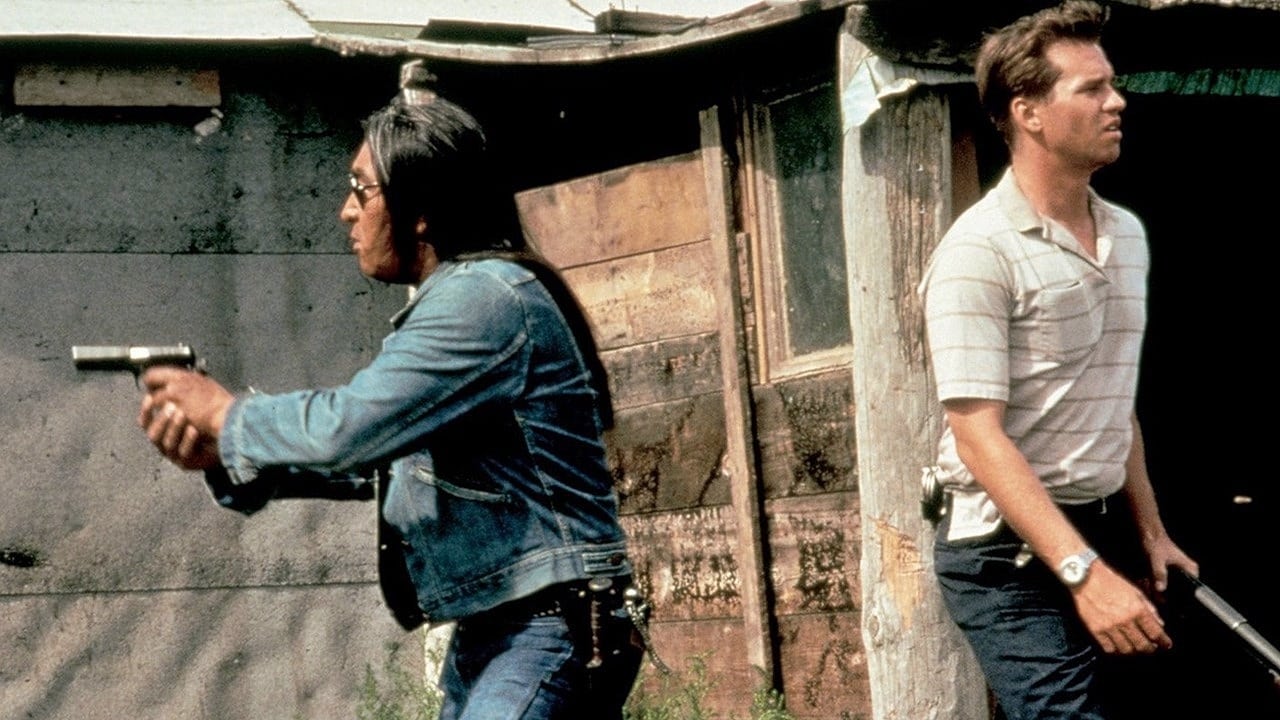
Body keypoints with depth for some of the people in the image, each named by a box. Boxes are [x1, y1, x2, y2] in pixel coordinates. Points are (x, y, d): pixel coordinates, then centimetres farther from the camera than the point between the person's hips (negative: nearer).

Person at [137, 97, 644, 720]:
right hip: (482, 641, 10)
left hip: (546, 637, -10)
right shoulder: (453, 302, 18)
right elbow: (375, 458, 17)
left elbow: (349, 429, -22)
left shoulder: (485, 296, -15)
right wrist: (225, 459, 4)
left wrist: (226, 415, -5)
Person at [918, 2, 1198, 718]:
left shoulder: (1128, 234, 11)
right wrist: (1084, 572, -26)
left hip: (1104, 535, 8)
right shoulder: (980, 250, -15)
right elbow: (979, 435, -20)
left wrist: (1150, 530, 19)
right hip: (1011, 552, -8)